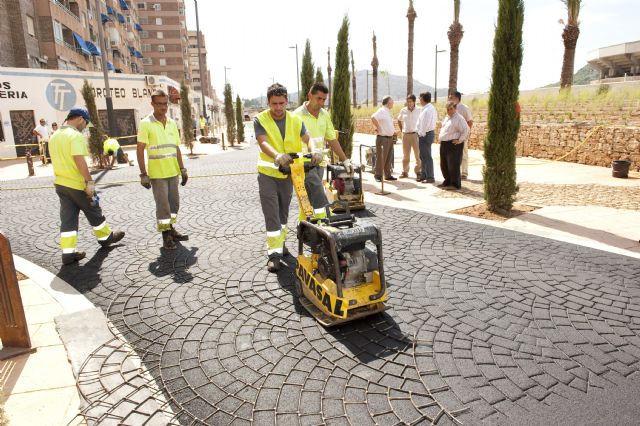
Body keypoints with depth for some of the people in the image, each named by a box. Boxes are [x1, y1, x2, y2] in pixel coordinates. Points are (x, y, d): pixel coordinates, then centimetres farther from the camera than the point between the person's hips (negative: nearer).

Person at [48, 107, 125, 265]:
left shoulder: (54, 136, 12)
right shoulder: (76, 135, -16)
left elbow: (58, 160, 18)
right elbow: (79, 160, -25)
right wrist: (89, 181, -22)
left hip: (60, 183, 8)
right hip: (77, 184, -8)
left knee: (67, 219, 7)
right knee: (94, 213, 12)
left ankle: (68, 252, 6)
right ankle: (106, 237, 29)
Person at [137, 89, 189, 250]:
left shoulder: (172, 123, 9)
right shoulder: (145, 124, -8)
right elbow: (140, 150, -9)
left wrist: (182, 169, 10)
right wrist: (143, 174, -14)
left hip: (173, 171, 5)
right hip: (157, 173, -5)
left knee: (174, 202, 12)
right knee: (162, 204, 0)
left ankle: (171, 229, 27)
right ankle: (166, 235, 10)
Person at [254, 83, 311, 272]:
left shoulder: (295, 120, 0)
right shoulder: (260, 120, -9)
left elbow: (308, 139, -14)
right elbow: (263, 143, -25)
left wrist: (314, 151, -37)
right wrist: (277, 155, -46)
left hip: (288, 173, 4)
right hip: (267, 173, -3)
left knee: (283, 212, 17)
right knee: (271, 214, -6)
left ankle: (280, 242, 36)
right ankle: (274, 253, -3)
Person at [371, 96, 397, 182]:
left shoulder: (388, 112, 16)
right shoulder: (382, 111, -13)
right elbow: (373, 118, -30)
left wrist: (393, 131, 18)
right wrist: (378, 128, -22)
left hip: (390, 138, 9)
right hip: (382, 138, -9)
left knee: (388, 158, 12)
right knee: (381, 158, -5)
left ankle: (388, 175, 20)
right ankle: (378, 176, 2)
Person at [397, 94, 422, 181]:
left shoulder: (419, 111, -4)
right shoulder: (403, 111, 3)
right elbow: (399, 121, 19)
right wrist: (402, 130, 12)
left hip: (415, 134, -2)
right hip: (405, 135, 3)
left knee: (418, 155, -4)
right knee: (405, 155, 12)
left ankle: (418, 173, 1)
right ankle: (405, 172, 23)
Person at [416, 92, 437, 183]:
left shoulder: (427, 110, -19)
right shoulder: (431, 108, 13)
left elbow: (425, 124, -22)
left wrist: (422, 135, -13)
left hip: (425, 135, -10)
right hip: (430, 132, 10)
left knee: (426, 156, -4)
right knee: (423, 156, 17)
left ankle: (430, 177, 2)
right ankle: (424, 175, 27)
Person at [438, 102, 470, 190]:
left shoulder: (458, 118, -11)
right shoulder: (446, 118, 16)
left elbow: (466, 130, -18)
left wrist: (460, 140, -16)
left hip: (454, 144, -9)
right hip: (444, 144, 9)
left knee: (453, 165, -5)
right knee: (444, 165, 14)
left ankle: (455, 184, 3)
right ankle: (447, 182, 27)